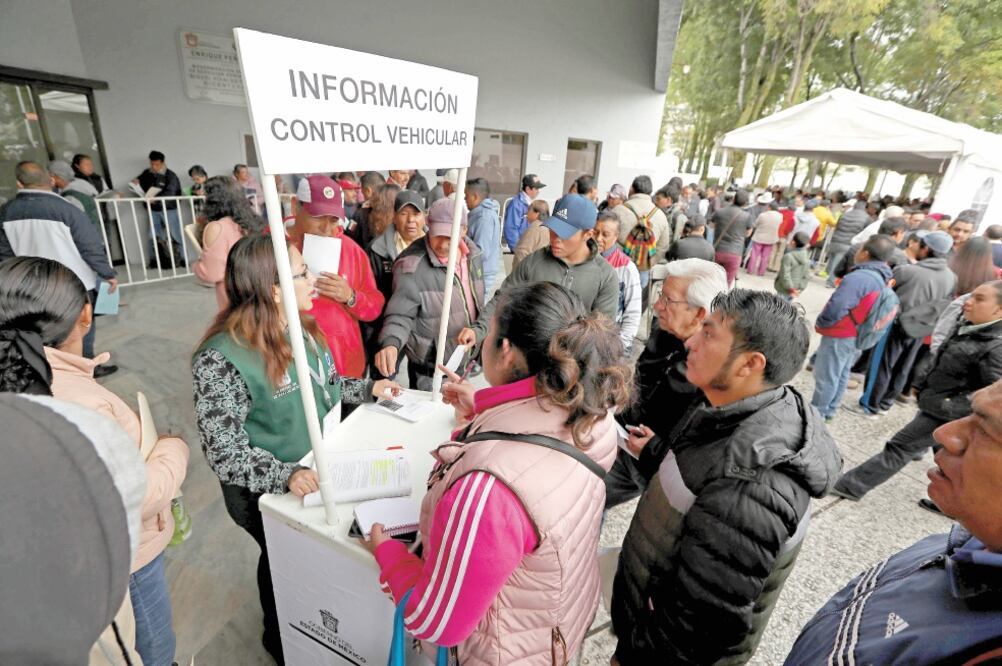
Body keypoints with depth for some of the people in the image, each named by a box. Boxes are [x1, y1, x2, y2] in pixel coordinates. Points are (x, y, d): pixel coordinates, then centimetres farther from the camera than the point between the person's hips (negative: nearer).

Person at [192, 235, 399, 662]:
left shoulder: (300, 326, -7)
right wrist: (284, 475, -38)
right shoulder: (221, 359, -30)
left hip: (318, 471, 6)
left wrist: (367, 388, 2)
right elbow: (225, 453, -27)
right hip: (267, 495, -6)